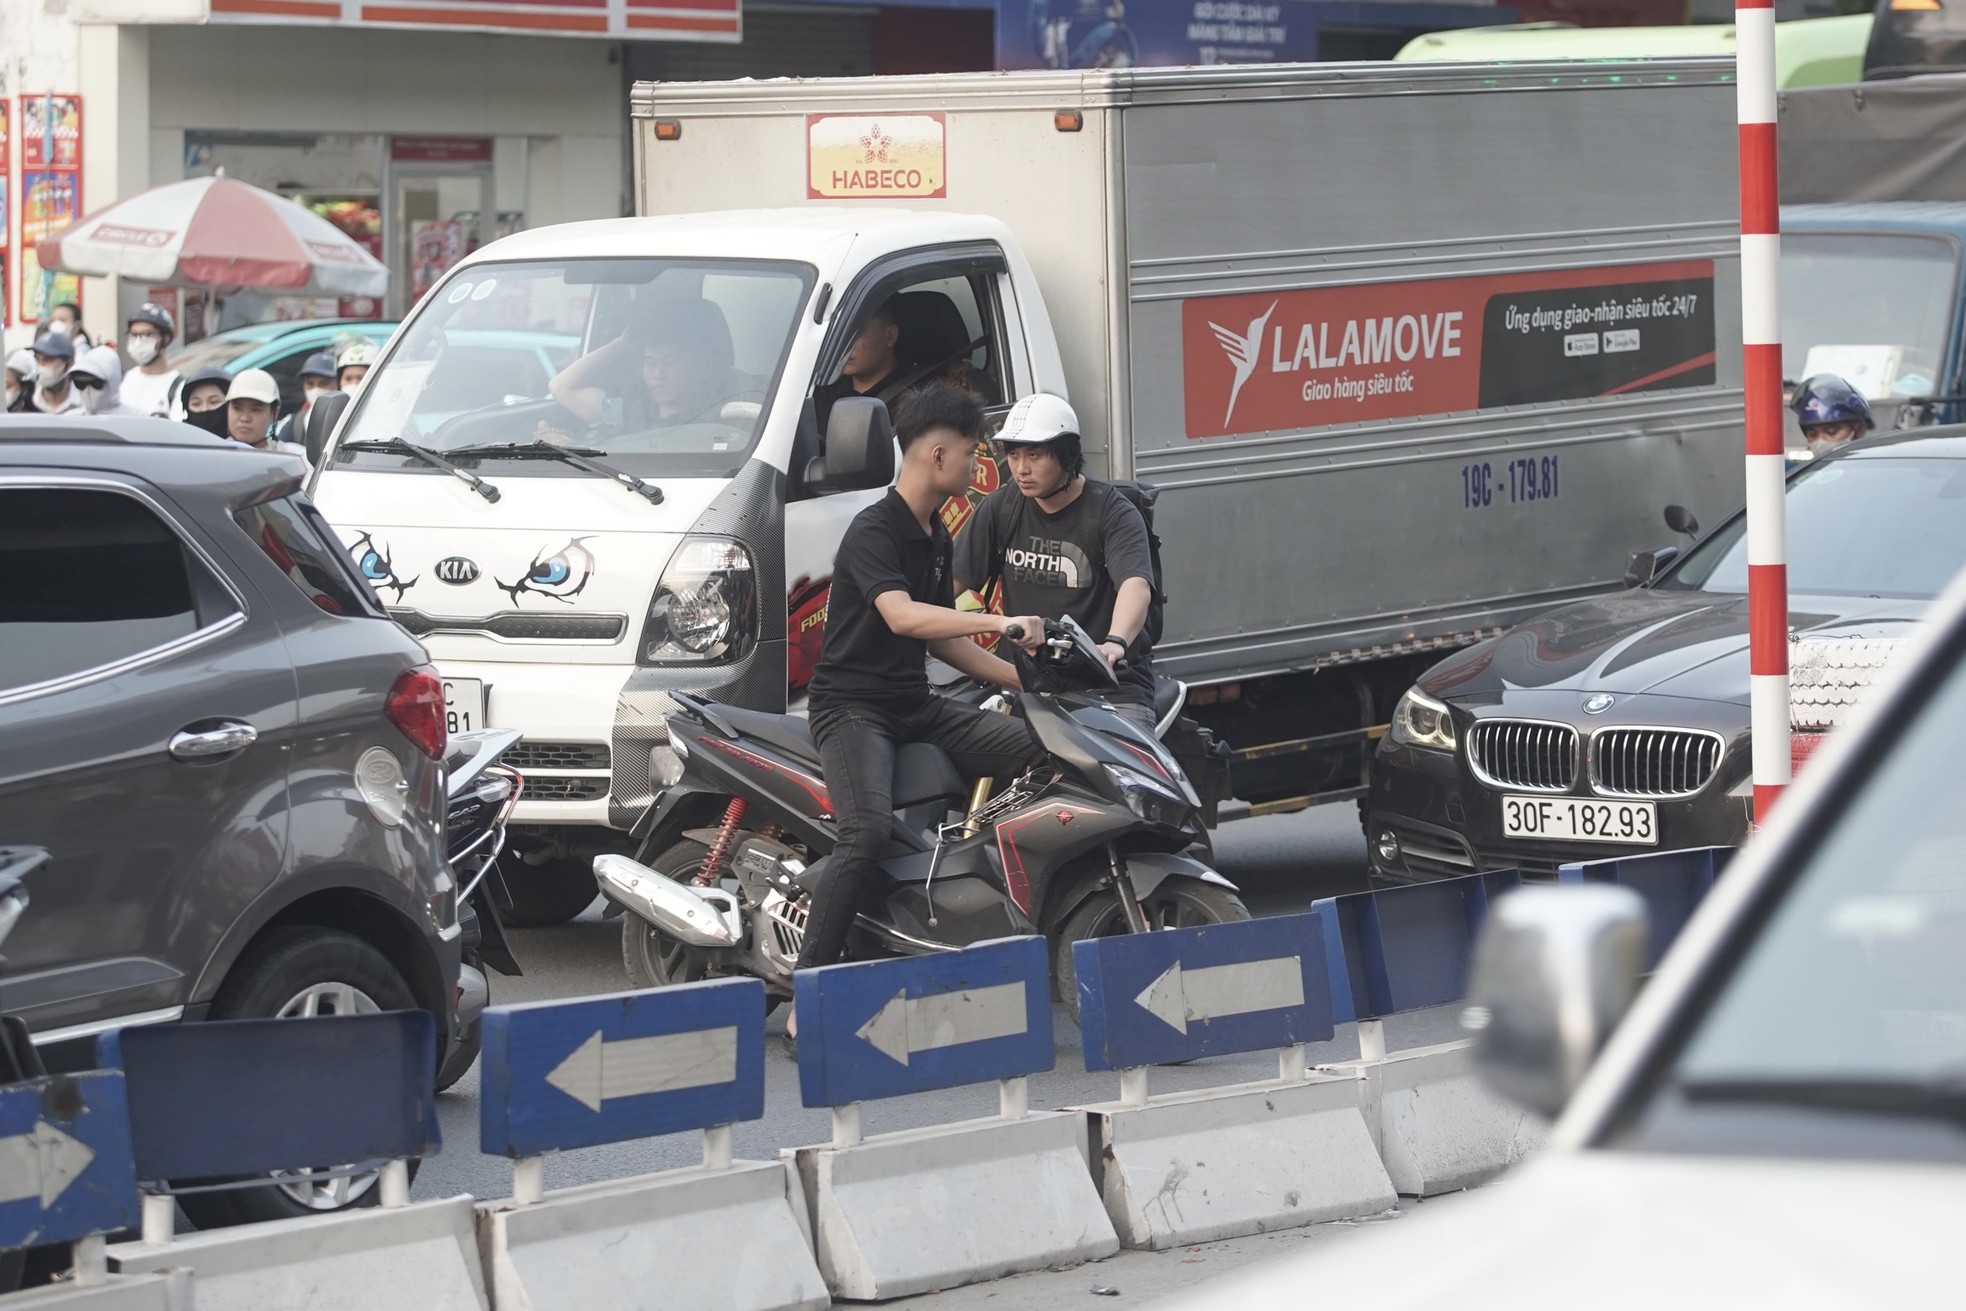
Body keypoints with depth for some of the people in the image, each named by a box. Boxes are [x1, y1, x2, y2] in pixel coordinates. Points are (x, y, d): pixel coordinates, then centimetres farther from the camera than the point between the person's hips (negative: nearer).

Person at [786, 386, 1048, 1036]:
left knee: (1042, 750, -10)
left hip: (916, 705, 9)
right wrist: (1000, 623, -37)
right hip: (853, 706, -9)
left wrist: (1021, 677, 17)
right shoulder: (873, 531, -13)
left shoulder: (936, 538, 17)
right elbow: (902, 616, -30)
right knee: (869, 830, -32)